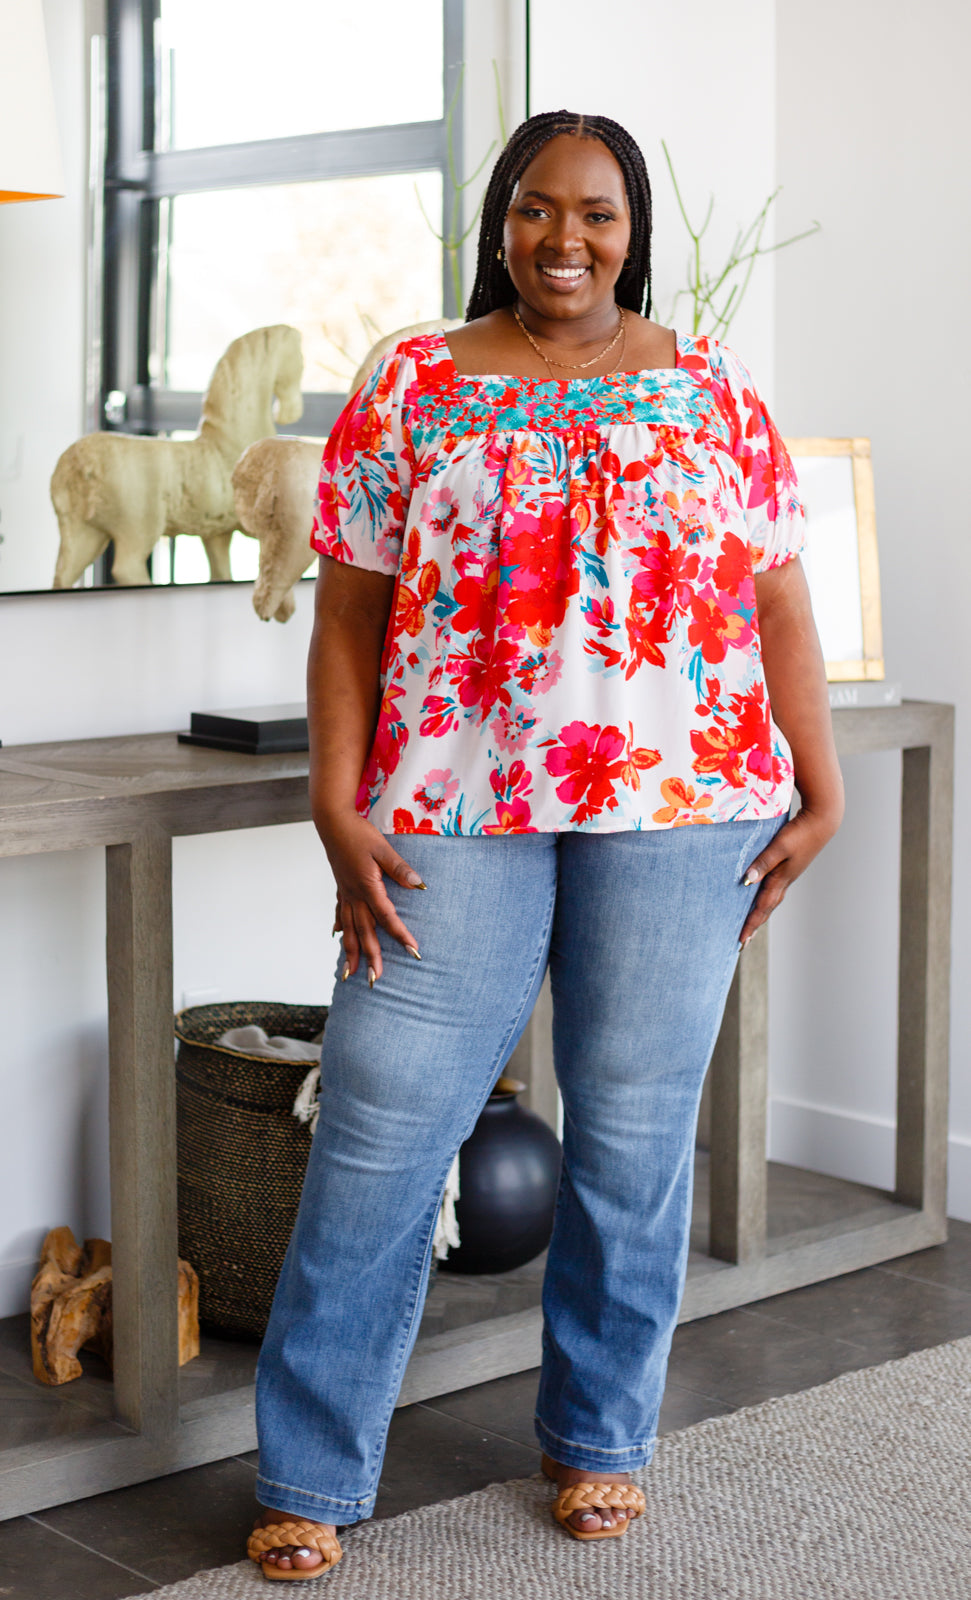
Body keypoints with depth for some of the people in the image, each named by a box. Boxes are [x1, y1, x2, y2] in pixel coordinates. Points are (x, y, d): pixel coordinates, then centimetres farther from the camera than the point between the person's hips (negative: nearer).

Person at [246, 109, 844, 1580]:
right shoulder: (411, 389, 6)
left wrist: (820, 794, 2)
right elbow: (351, 612, 3)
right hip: (454, 815, -1)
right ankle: (311, 1477, 9)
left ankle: (602, 1436, 26)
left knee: (636, 1128, 7)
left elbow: (779, 606, 9)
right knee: (381, 1124, -2)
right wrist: (337, 808, -6)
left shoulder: (712, 393, 9)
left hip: (678, 813, 1)